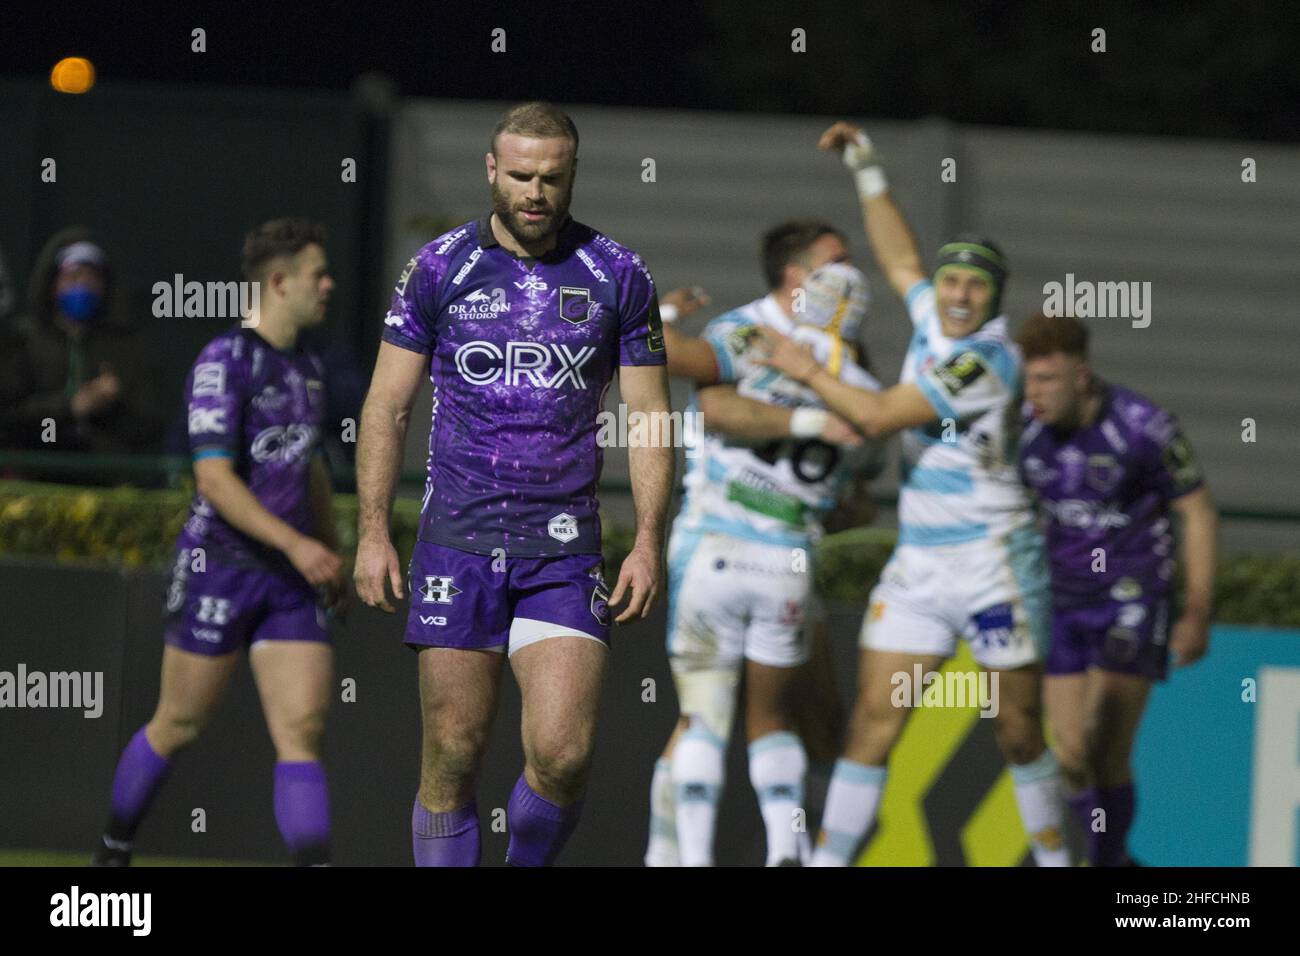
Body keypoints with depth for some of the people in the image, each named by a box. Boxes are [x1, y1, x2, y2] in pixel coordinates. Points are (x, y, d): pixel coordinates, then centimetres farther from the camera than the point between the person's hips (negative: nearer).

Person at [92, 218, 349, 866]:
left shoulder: (307, 368, 13)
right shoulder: (224, 362, -13)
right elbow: (214, 479, -20)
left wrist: (333, 557, 28)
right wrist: (296, 543, -26)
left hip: (291, 580, 6)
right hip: (218, 566, -6)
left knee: (303, 729, -6)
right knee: (179, 726, 5)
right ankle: (113, 850, 26)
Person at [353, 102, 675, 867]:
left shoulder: (618, 275, 4)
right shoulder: (439, 267, 4)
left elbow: (651, 419, 7)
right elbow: (388, 407, 7)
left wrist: (649, 541, -3)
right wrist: (373, 532, -1)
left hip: (566, 547, 0)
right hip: (457, 541, 0)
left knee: (563, 754, -13)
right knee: (453, 755, -1)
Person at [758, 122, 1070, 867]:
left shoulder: (987, 357, -14)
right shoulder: (935, 325, 9)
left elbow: (882, 417, -16)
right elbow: (902, 261, 28)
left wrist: (809, 370, -4)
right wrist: (867, 170, 28)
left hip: (993, 562, -7)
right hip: (918, 564, 7)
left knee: (1021, 732, 0)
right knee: (874, 718, -2)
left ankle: (1056, 859, 12)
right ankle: (830, 858, -4)